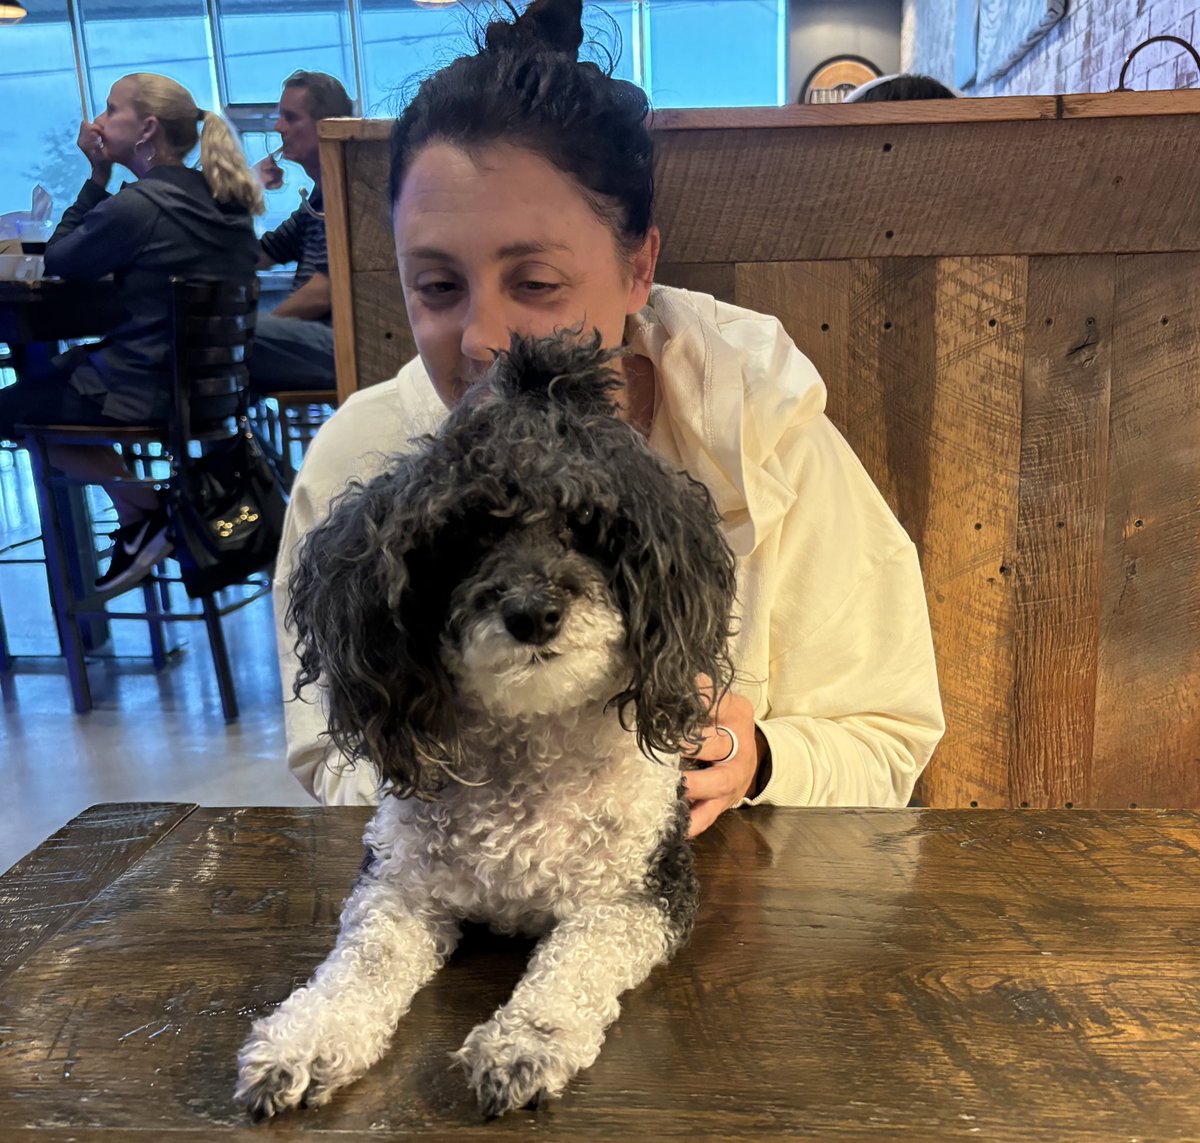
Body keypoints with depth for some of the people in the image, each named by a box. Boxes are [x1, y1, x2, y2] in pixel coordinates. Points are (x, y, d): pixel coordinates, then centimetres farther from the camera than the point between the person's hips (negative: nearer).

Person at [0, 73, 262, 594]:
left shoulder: (138, 205, -19)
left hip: (150, 390, -8)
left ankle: (142, 509, 9)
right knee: (63, 366, 32)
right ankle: (145, 508, 18)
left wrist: (98, 174, -4)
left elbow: (58, 260, -5)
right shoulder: (222, 196, 6)